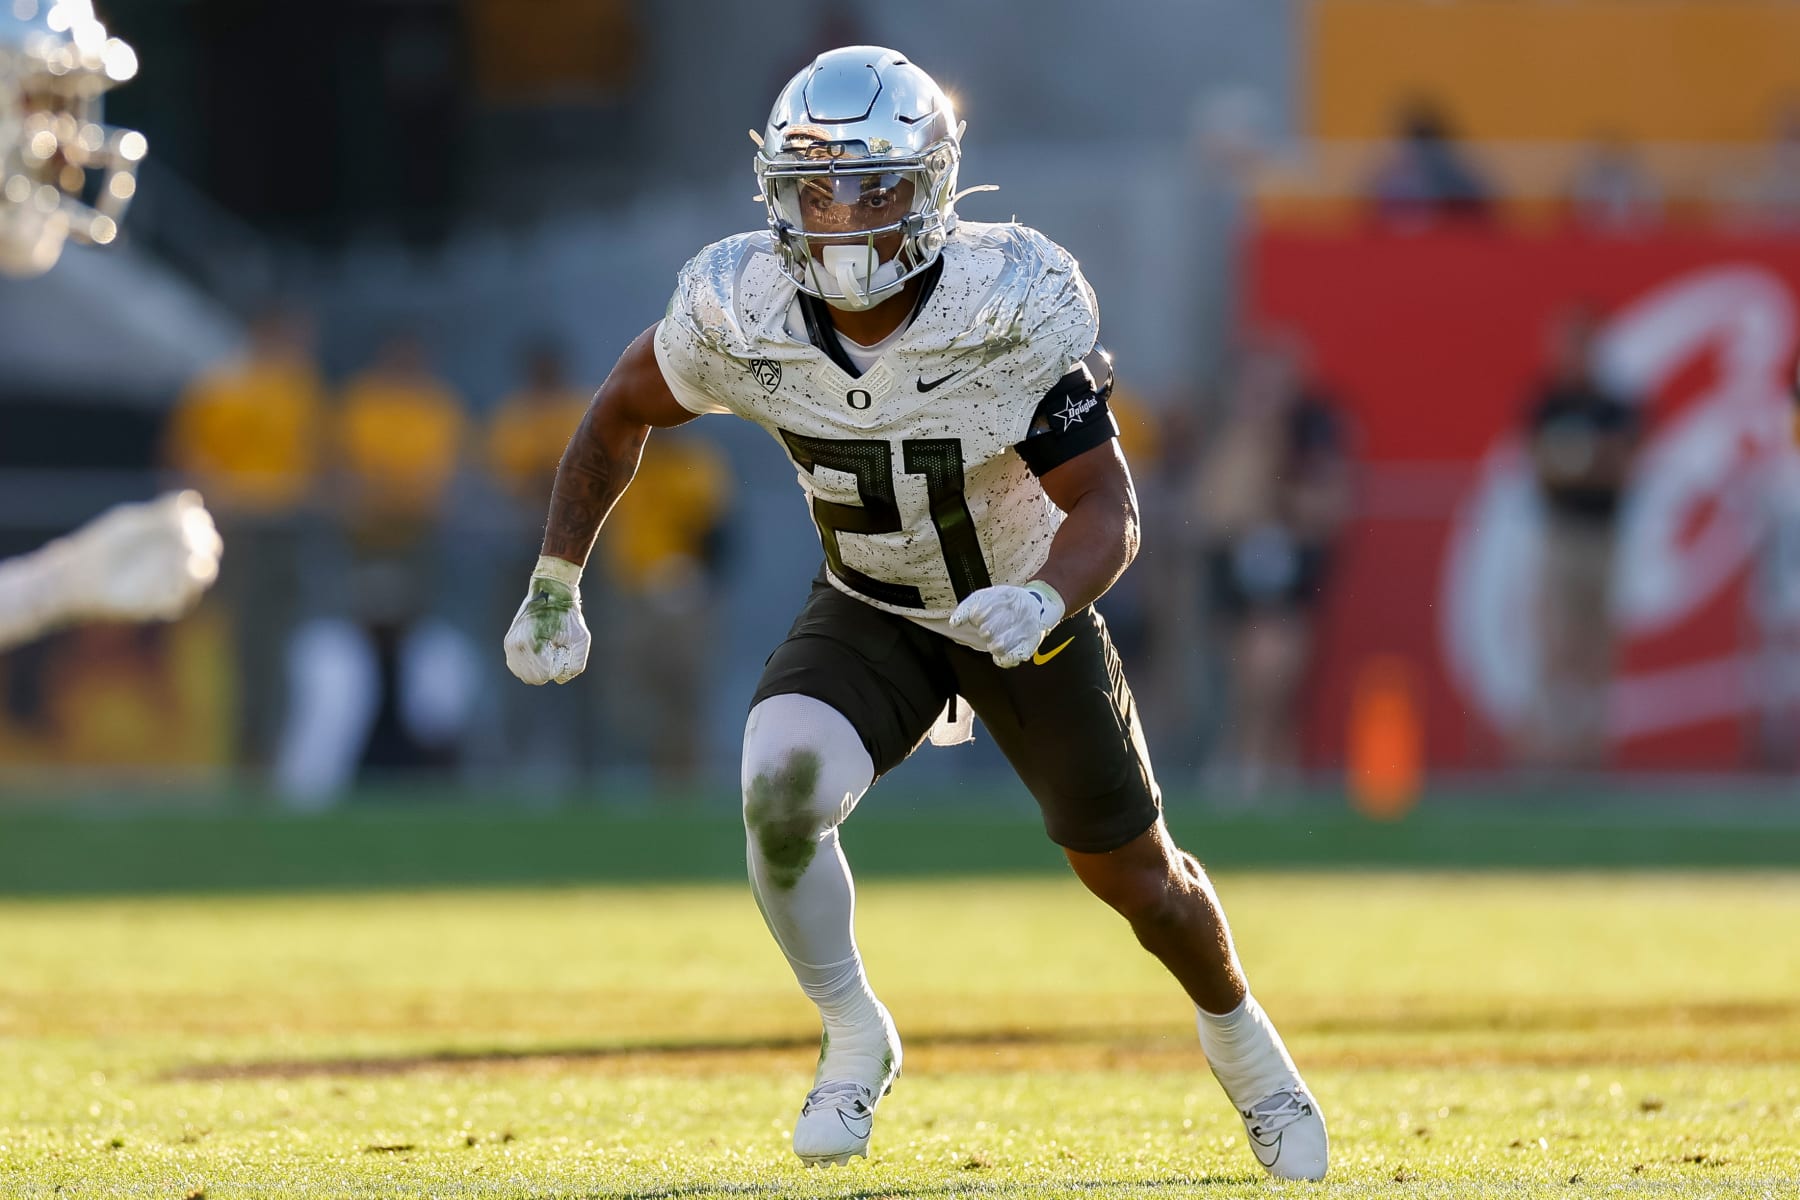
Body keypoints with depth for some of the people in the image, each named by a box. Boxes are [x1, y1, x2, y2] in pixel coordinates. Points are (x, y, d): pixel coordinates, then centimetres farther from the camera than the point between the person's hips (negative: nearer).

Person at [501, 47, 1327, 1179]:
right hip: (870, 614, 1)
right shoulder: (742, 311, -24)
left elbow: (1108, 509, -29)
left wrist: (1045, 607, -49)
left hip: (1026, 607, -1)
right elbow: (623, 410, -3)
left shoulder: (1013, 308, -32)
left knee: (1134, 874, 13)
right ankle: (854, 1038, -1)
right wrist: (556, 584, -2)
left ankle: (1238, 1033, 46)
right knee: (781, 790, -28)